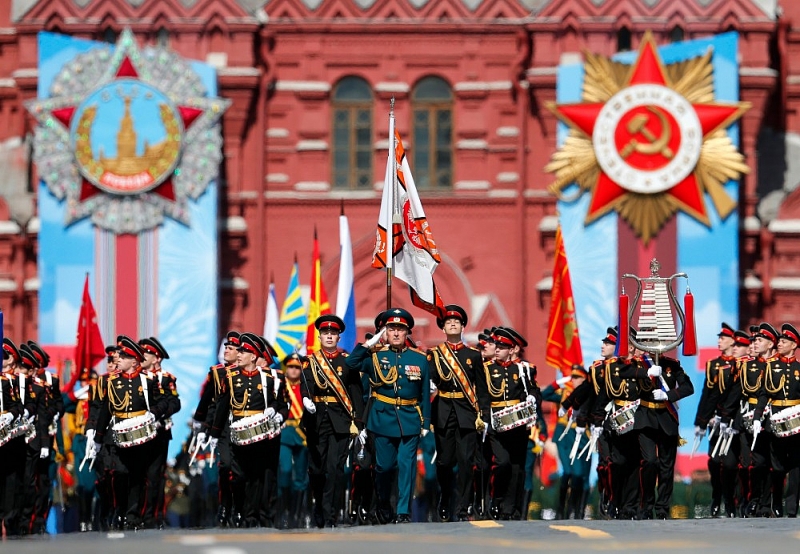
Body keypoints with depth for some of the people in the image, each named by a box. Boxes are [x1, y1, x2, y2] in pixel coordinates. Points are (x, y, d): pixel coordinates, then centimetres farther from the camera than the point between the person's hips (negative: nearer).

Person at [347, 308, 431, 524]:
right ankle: (383, 505, 26)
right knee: (384, 466, 5)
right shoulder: (376, 357, 4)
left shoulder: (420, 359, 5)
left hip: (410, 420, 0)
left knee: (406, 466, -3)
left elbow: (425, 393, 7)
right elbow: (352, 364, -8)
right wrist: (368, 344, -8)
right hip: (383, 420, 0)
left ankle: (404, 512, 1)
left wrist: (426, 423, 4)